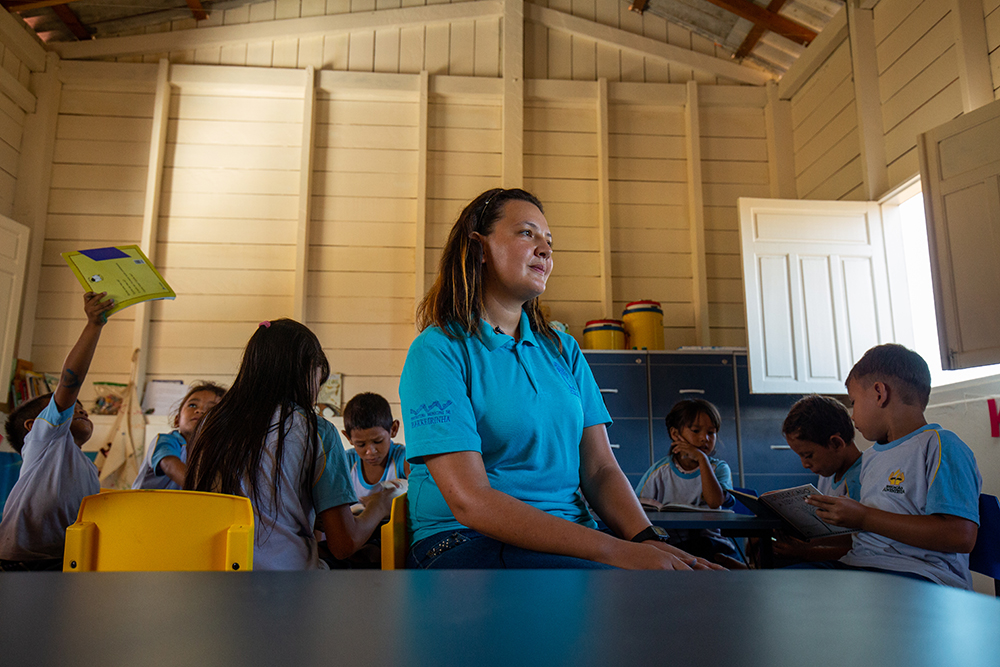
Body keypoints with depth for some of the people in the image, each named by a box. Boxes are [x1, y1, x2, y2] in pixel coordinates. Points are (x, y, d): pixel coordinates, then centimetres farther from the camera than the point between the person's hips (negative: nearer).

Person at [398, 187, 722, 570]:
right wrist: (617, 552, -22)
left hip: (571, 540, 6)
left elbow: (600, 470, 8)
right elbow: (470, 501, -17)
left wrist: (646, 538, -14)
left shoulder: (563, 350, 14)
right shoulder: (438, 350, -7)